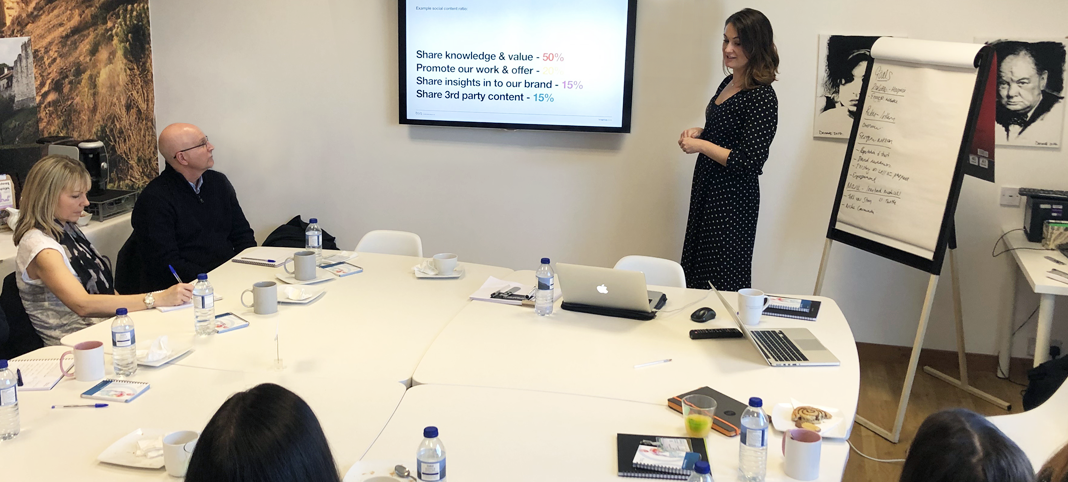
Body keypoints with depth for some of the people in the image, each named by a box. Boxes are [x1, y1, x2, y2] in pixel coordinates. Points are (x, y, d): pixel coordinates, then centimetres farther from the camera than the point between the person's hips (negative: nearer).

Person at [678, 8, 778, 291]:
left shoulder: (762, 97, -18)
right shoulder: (728, 84, 8)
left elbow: (749, 163, -22)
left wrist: (700, 145, -17)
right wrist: (698, 132, 5)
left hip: (733, 200, -9)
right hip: (707, 188, 9)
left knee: (723, 284, 1)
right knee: (696, 271, 17)